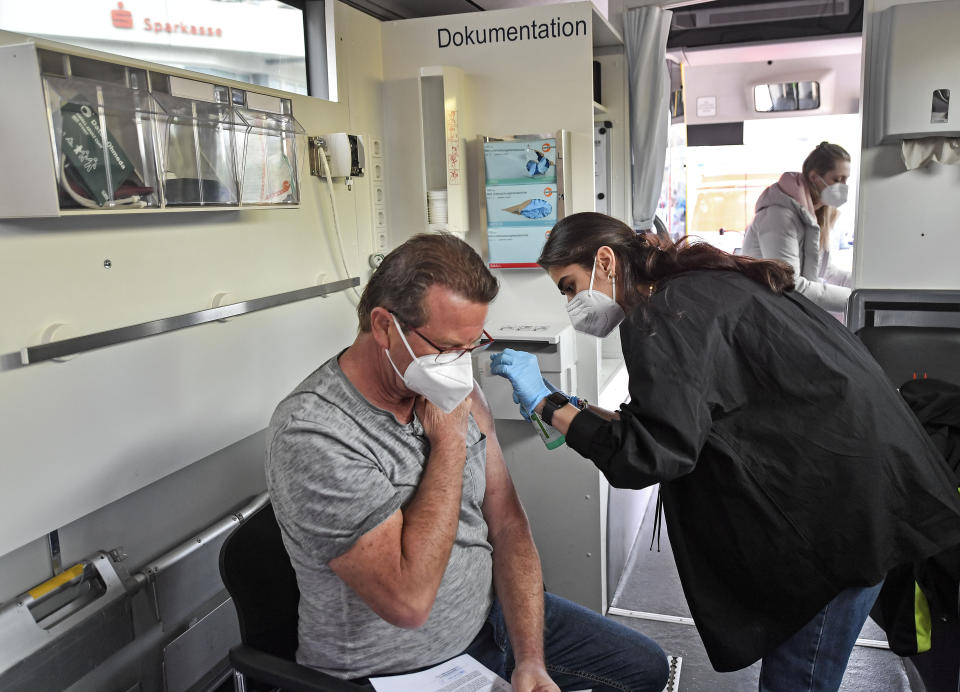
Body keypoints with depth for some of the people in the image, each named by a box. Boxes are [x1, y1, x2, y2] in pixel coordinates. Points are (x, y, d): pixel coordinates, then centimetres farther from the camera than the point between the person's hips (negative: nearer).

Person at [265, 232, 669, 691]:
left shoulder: (458, 393, -4)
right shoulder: (311, 434, -27)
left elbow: (508, 528, 0)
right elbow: (409, 601, -31)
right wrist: (449, 442, -26)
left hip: (489, 610, 7)